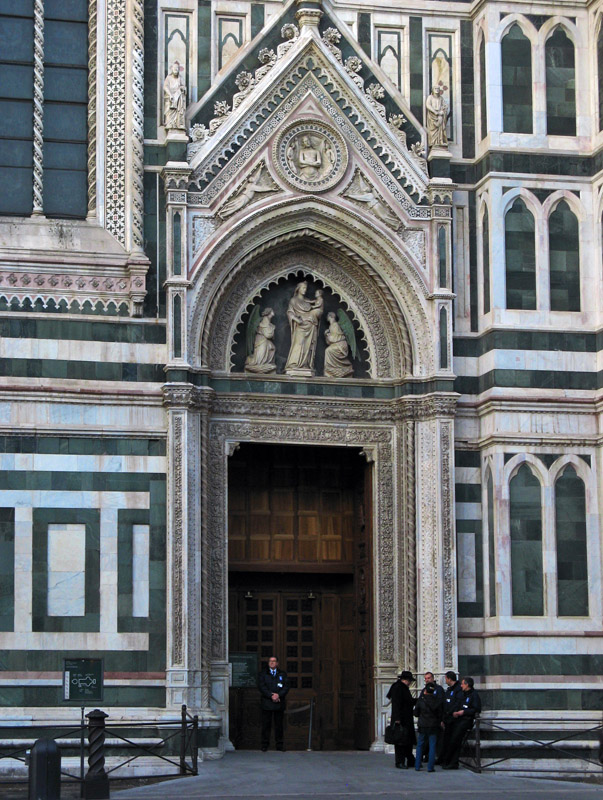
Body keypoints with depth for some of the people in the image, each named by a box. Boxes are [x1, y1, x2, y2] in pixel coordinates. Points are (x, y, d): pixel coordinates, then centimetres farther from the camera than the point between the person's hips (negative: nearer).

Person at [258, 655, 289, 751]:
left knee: (279, 725, 3)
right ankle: (264, 745, 4)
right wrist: (271, 695, -14)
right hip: (267, 703, -1)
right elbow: (262, 687, -3)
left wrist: (278, 695, -13)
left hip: (279, 703, 1)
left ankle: (279, 745, 8)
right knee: (266, 724, -1)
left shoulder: (283, 674, 12)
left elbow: (286, 687, 3)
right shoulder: (263, 674, 8)